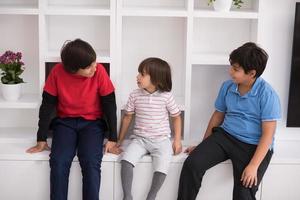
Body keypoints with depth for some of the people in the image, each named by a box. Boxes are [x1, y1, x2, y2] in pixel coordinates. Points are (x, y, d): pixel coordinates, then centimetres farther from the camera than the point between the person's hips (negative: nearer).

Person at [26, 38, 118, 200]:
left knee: (91, 163, -26)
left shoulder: (99, 71, -16)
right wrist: (42, 139, -4)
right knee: (58, 162, -24)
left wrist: (112, 138, -9)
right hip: (65, 122, 1)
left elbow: (109, 105, -8)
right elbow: (47, 105, -5)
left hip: (92, 123, -1)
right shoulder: (58, 72, -14)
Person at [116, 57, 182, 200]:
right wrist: (120, 140, 12)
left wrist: (177, 140, -3)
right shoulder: (135, 95, 1)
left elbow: (176, 117, 5)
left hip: (161, 140, -2)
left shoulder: (166, 96, -6)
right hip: (139, 139, 2)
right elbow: (127, 117, 10)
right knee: (126, 159, -25)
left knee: (162, 167, -26)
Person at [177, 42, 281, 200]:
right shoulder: (227, 86, 3)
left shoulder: (267, 94, -13)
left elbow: (268, 134, -15)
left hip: (254, 146, -4)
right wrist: (204, 146, 15)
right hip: (224, 136, 5)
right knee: (192, 163, -18)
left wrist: (253, 166, -22)